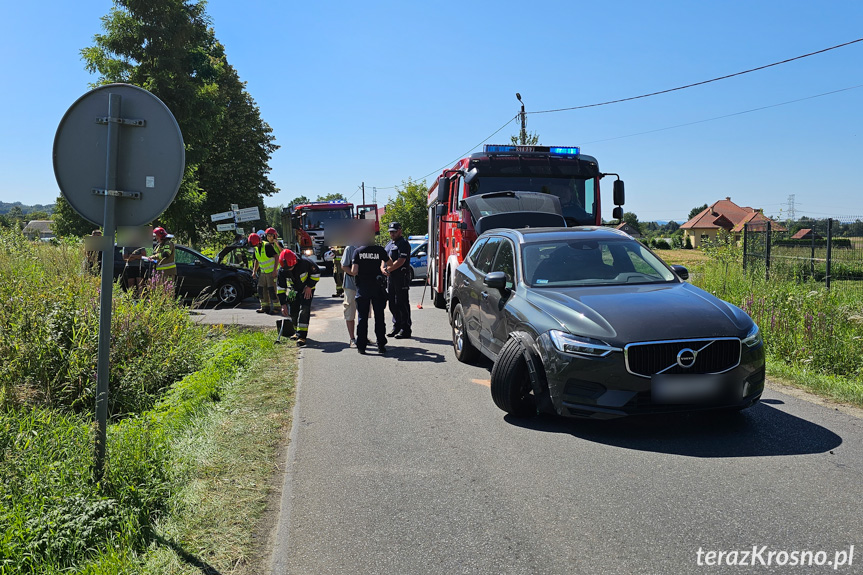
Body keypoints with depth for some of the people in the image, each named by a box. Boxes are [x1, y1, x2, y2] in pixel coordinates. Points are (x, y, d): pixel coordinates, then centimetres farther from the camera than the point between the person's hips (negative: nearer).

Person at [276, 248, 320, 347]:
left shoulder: (304, 263, -29)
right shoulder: (282, 271, -20)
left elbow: (316, 273, -12)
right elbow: (280, 288, -13)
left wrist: (310, 286, -16)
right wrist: (283, 304, -15)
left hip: (307, 290, -4)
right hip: (294, 291, 4)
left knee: (304, 310, -18)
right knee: (293, 312, 4)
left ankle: (302, 336, -19)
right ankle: (298, 332, 28)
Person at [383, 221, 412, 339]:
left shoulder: (403, 244, -8)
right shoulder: (389, 244, 20)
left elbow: (400, 261, -18)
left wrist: (388, 269, -17)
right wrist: (383, 269, -2)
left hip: (401, 277, -9)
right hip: (390, 277, 9)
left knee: (402, 304, -6)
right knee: (392, 304, 12)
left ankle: (405, 330, -2)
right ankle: (396, 327, 22)